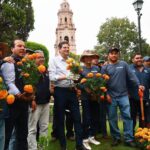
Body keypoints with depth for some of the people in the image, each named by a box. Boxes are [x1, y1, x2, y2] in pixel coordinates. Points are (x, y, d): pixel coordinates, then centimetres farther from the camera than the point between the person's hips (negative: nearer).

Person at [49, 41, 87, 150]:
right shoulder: (54, 60, -1)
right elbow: (51, 77, -12)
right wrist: (64, 77, -23)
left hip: (72, 91, 5)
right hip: (60, 91, -4)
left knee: (77, 117, 4)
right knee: (60, 119, 6)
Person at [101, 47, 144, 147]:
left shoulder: (124, 64, 5)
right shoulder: (105, 67, 4)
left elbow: (131, 75, -1)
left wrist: (138, 84, -13)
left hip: (123, 95, 0)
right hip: (111, 96, 1)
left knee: (127, 116, -1)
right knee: (112, 118, 7)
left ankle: (129, 139, 9)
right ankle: (116, 138, 22)